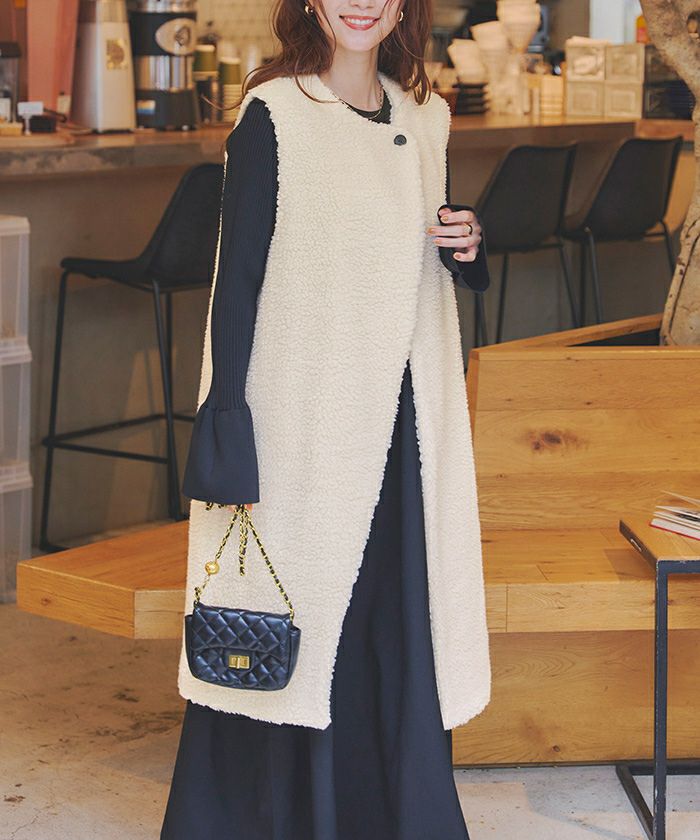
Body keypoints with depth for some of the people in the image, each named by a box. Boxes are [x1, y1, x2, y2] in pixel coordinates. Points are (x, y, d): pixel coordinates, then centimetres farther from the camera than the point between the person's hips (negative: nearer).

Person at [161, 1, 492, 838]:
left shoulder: (424, 119, 10)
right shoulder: (274, 115, -8)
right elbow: (238, 277, -10)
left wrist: (464, 249, -1)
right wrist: (228, 427, -16)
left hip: (400, 417, 6)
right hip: (303, 416, -5)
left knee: (400, 626, 10)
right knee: (298, 631, 1)